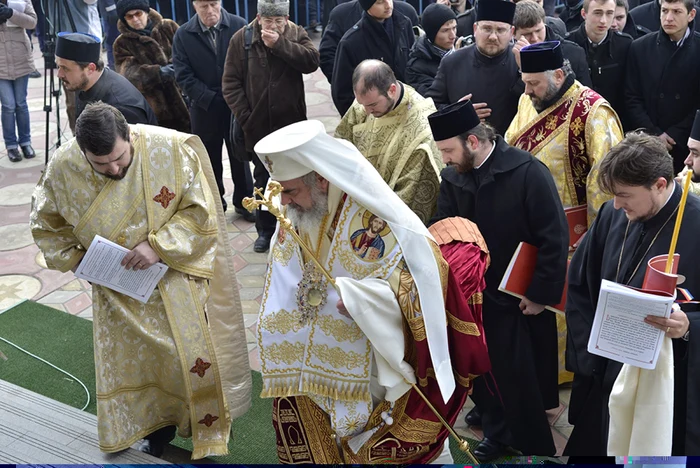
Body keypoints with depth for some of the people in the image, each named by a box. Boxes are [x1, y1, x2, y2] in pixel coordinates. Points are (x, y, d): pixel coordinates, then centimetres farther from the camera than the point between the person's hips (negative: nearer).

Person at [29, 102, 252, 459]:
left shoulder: (171, 149, -23)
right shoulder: (62, 168, -15)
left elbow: (200, 210, -17)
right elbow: (46, 224, 3)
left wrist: (159, 246, -26)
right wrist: (73, 258, -10)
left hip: (175, 274, -2)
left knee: (192, 354, 4)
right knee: (132, 360, 11)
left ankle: (207, 428, 28)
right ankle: (156, 427, 36)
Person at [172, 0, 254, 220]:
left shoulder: (239, 25, -5)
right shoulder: (183, 35, -3)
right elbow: (183, 76, -6)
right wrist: (210, 99, -14)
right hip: (204, 109, 0)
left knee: (240, 157, 13)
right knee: (210, 161, 11)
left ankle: (243, 202, 29)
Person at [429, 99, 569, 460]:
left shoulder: (528, 173, -18)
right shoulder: (453, 177, -3)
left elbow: (555, 239, -16)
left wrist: (541, 294, -14)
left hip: (521, 299, -4)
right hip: (476, 295, 5)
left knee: (522, 377, 7)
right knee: (479, 369, 15)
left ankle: (535, 447, 30)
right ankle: (497, 432, 40)